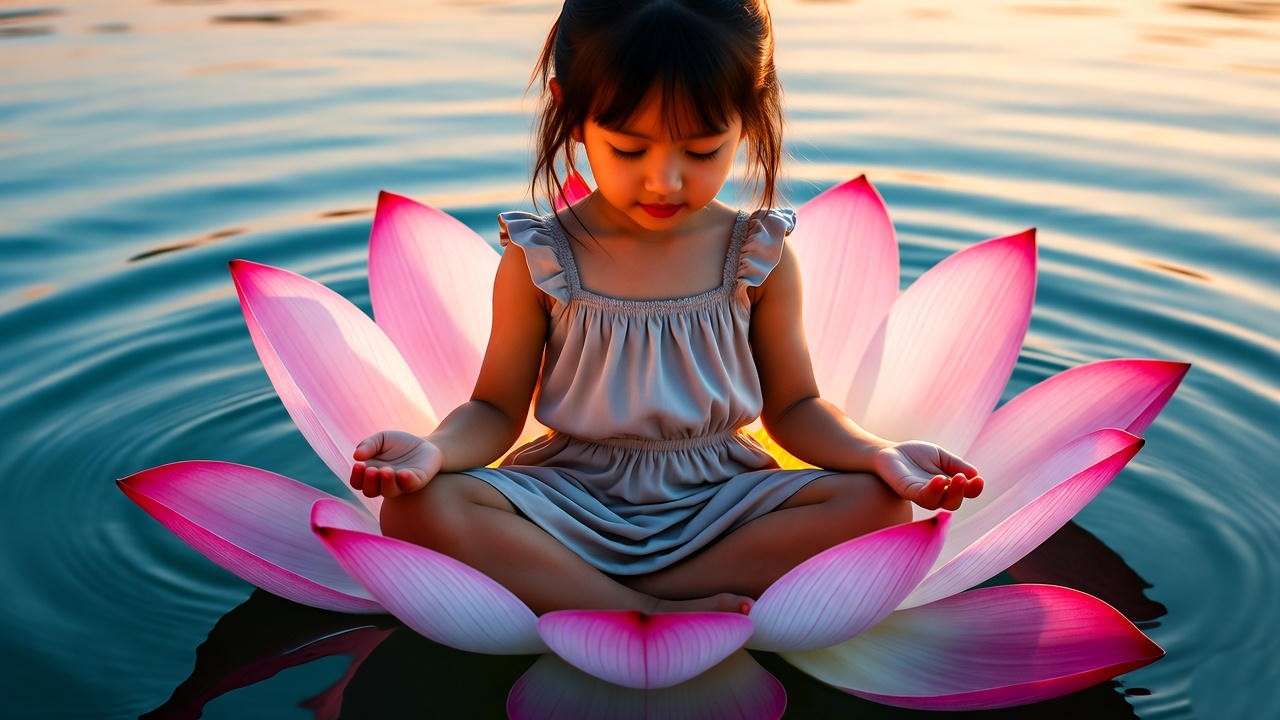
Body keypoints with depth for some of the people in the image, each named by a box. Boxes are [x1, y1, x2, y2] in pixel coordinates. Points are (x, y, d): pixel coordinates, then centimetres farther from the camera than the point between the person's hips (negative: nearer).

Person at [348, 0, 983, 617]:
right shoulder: (539, 259, -6)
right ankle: (657, 614, -24)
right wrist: (434, 448, -22)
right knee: (416, 508, -25)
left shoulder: (759, 257, -3)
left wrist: (878, 453, -14)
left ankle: (570, 596, -22)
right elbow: (497, 408, 0)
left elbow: (793, 407, 5)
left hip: (716, 500, 2)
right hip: (573, 498, -1)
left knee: (877, 503, -23)